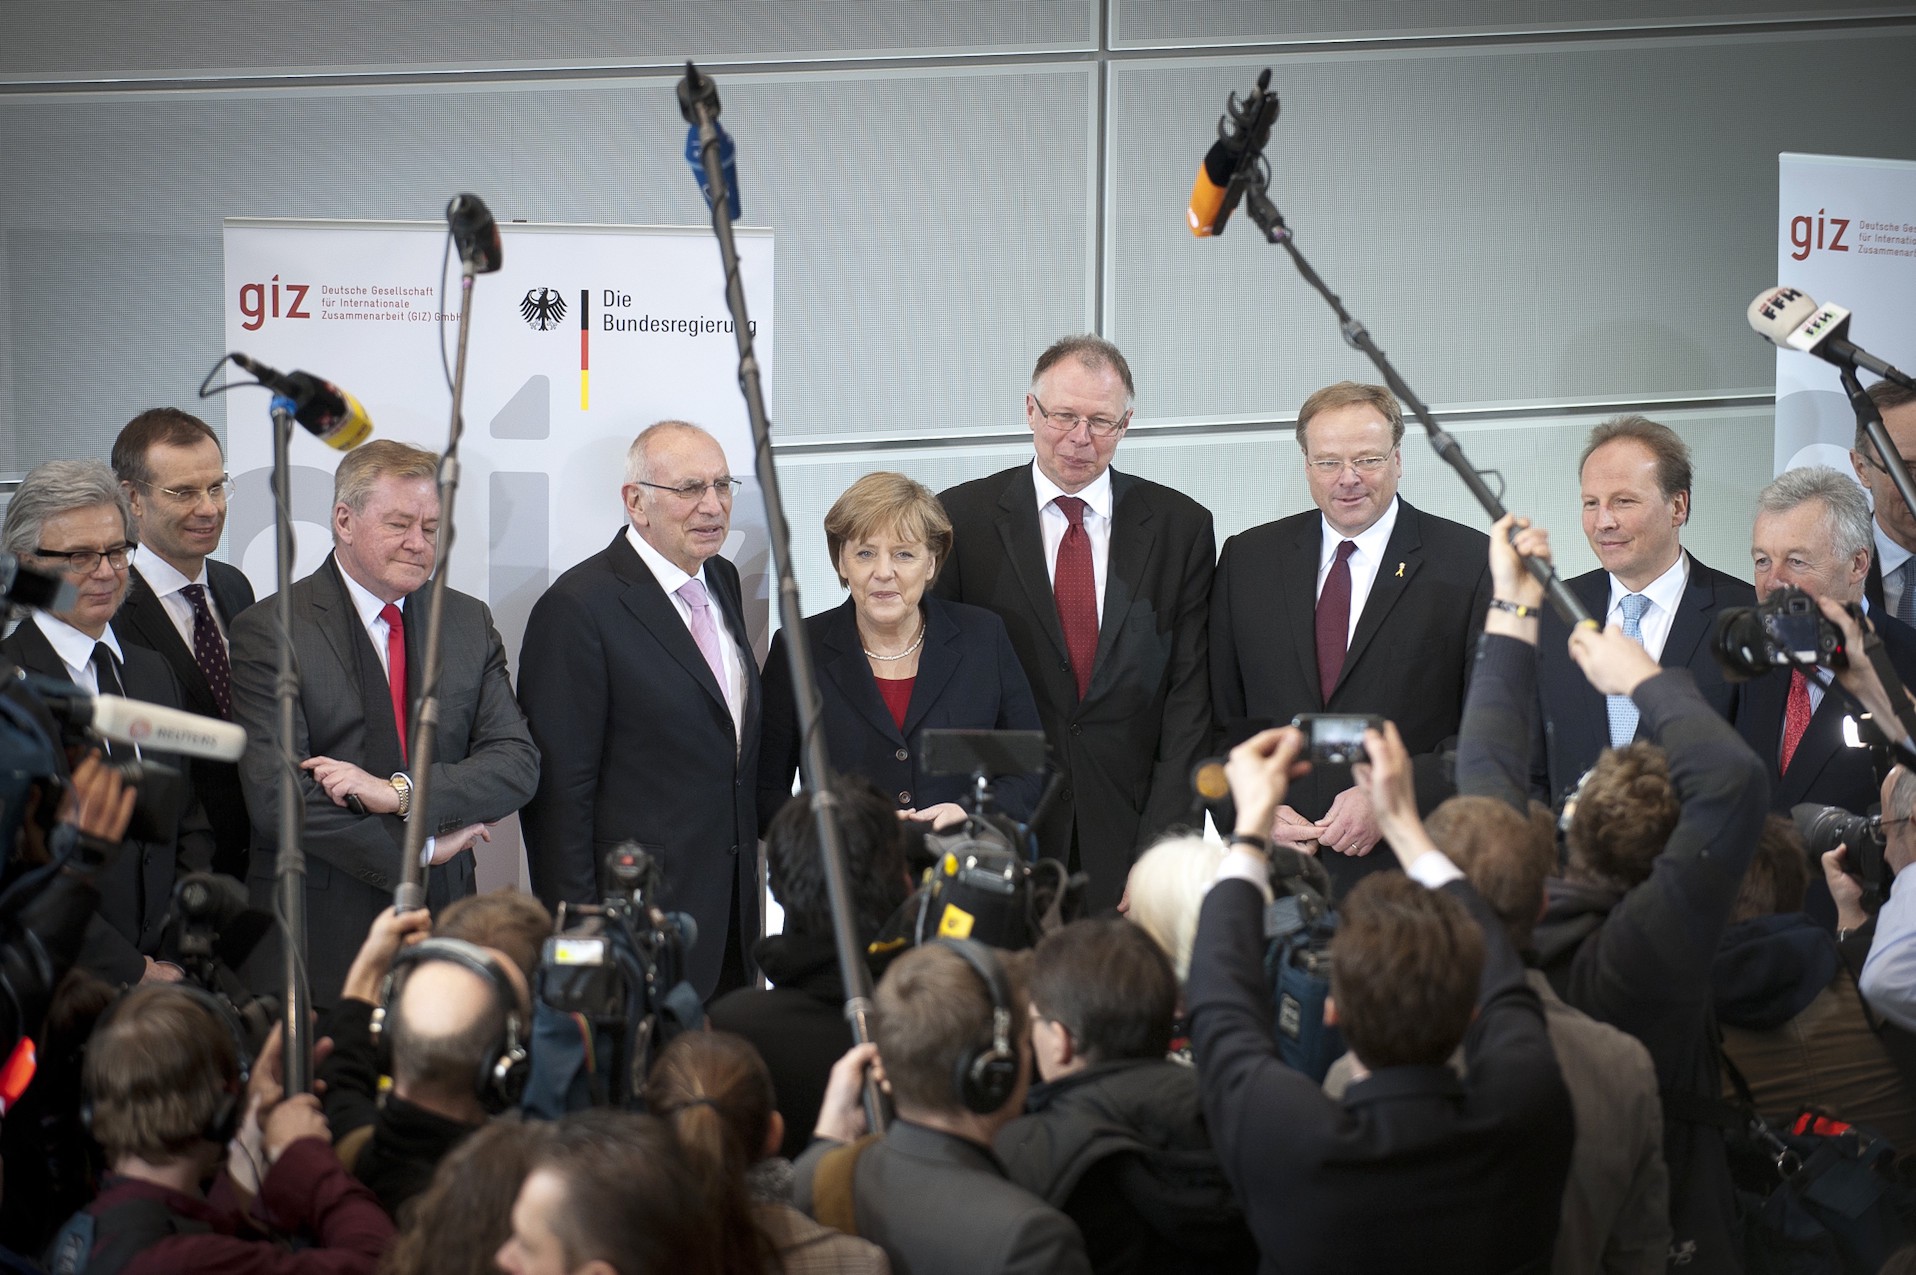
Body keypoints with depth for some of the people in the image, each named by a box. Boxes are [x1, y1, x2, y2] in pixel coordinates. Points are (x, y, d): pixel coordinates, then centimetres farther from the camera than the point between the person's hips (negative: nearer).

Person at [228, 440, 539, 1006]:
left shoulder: (469, 622, 11)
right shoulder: (269, 630, -4)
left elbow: (518, 762, 1)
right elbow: (277, 799, -13)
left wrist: (401, 793, -15)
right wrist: (422, 848, -11)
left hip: (444, 922, 4)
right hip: (321, 935, -4)